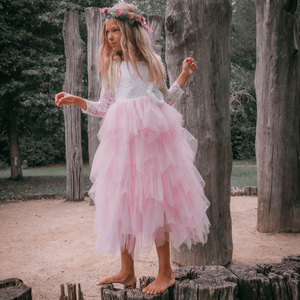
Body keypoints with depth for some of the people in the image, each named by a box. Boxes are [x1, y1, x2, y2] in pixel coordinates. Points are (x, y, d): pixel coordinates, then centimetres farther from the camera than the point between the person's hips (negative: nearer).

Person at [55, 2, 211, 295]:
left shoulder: (152, 61, 11)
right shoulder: (111, 67, 15)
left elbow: (165, 99, 19)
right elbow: (105, 108, 17)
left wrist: (184, 75, 9)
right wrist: (75, 100, 9)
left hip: (153, 136, -2)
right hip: (122, 138, 3)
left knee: (154, 201, -5)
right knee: (123, 203, 1)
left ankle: (165, 272, 5)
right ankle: (126, 271, 13)